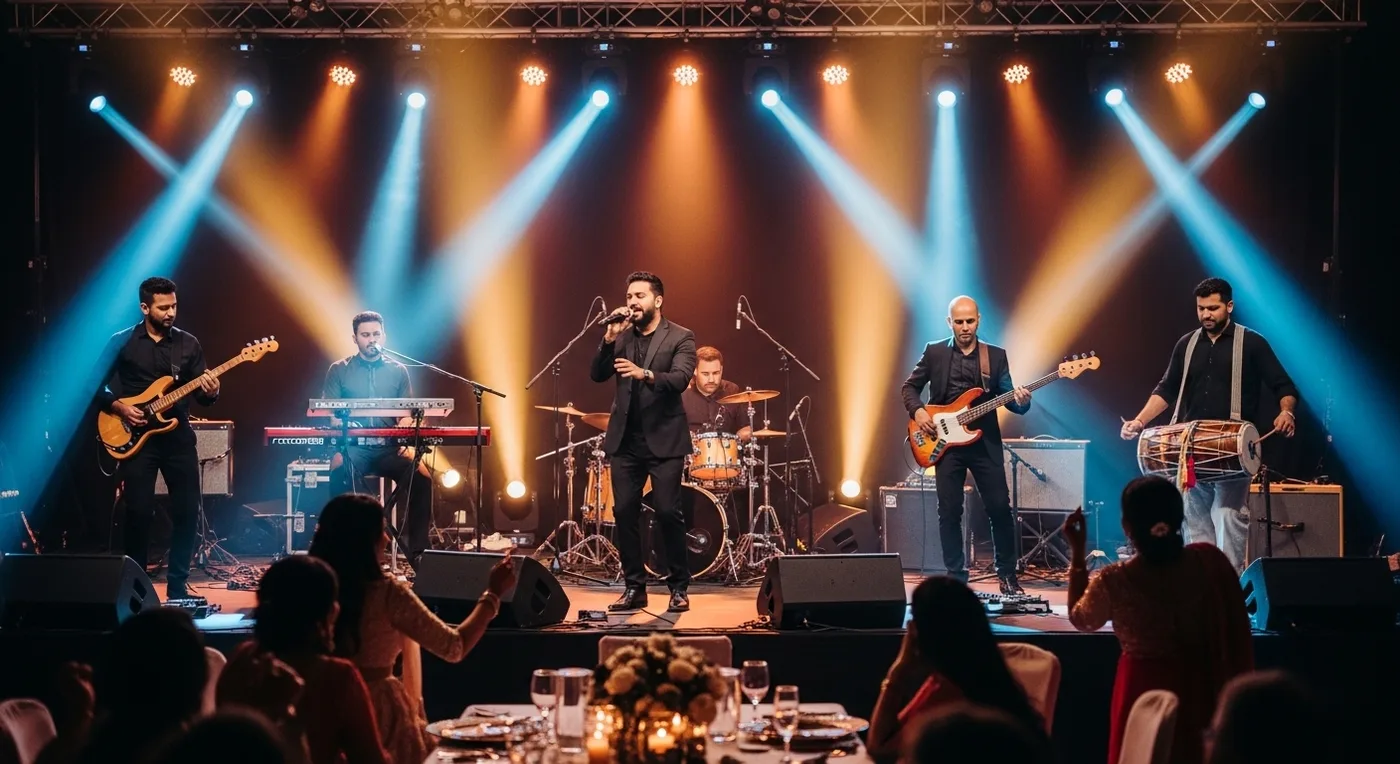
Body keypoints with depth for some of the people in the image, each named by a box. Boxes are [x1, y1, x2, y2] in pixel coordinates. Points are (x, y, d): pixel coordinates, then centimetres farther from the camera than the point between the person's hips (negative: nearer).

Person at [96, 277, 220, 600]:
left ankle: (177, 587, 11)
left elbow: (201, 395, 5)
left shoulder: (188, 343, 6)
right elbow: (95, 386, 3)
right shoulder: (122, 342, 0)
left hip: (178, 437, 2)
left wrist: (210, 392, -17)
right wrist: (118, 407, -12)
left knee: (187, 511, 0)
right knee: (139, 512, -5)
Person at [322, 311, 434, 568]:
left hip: (389, 448, 1)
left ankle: (416, 551, -19)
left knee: (421, 477, -28)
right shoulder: (339, 370, 10)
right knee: (340, 469, -37)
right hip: (352, 448, -1)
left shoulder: (398, 371, 14)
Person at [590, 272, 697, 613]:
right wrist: (610, 338, -10)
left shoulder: (680, 338, -1)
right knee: (624, 512, 2)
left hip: (664, 440, -4)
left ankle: (679, 587, 6)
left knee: (668, 512, -8)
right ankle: (635, 587, 12)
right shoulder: (621, 337, 12)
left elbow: (680, 379, -16)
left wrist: (645, 374, -33)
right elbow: (597, 375, 3)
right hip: (626, 440, 4)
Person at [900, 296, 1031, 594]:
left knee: (1000, 508, -2)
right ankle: (956, 578, 9)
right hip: (946, 442, 0)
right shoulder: (934, 352, 4)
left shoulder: (996, 355, 6)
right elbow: (909, 387, 8)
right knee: (949, 513, 1)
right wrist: (917, 411, -10)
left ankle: (1007, 575, 11)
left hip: (985, 442, 0)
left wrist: (1021, 401, -20)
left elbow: (1008, 397, 2)